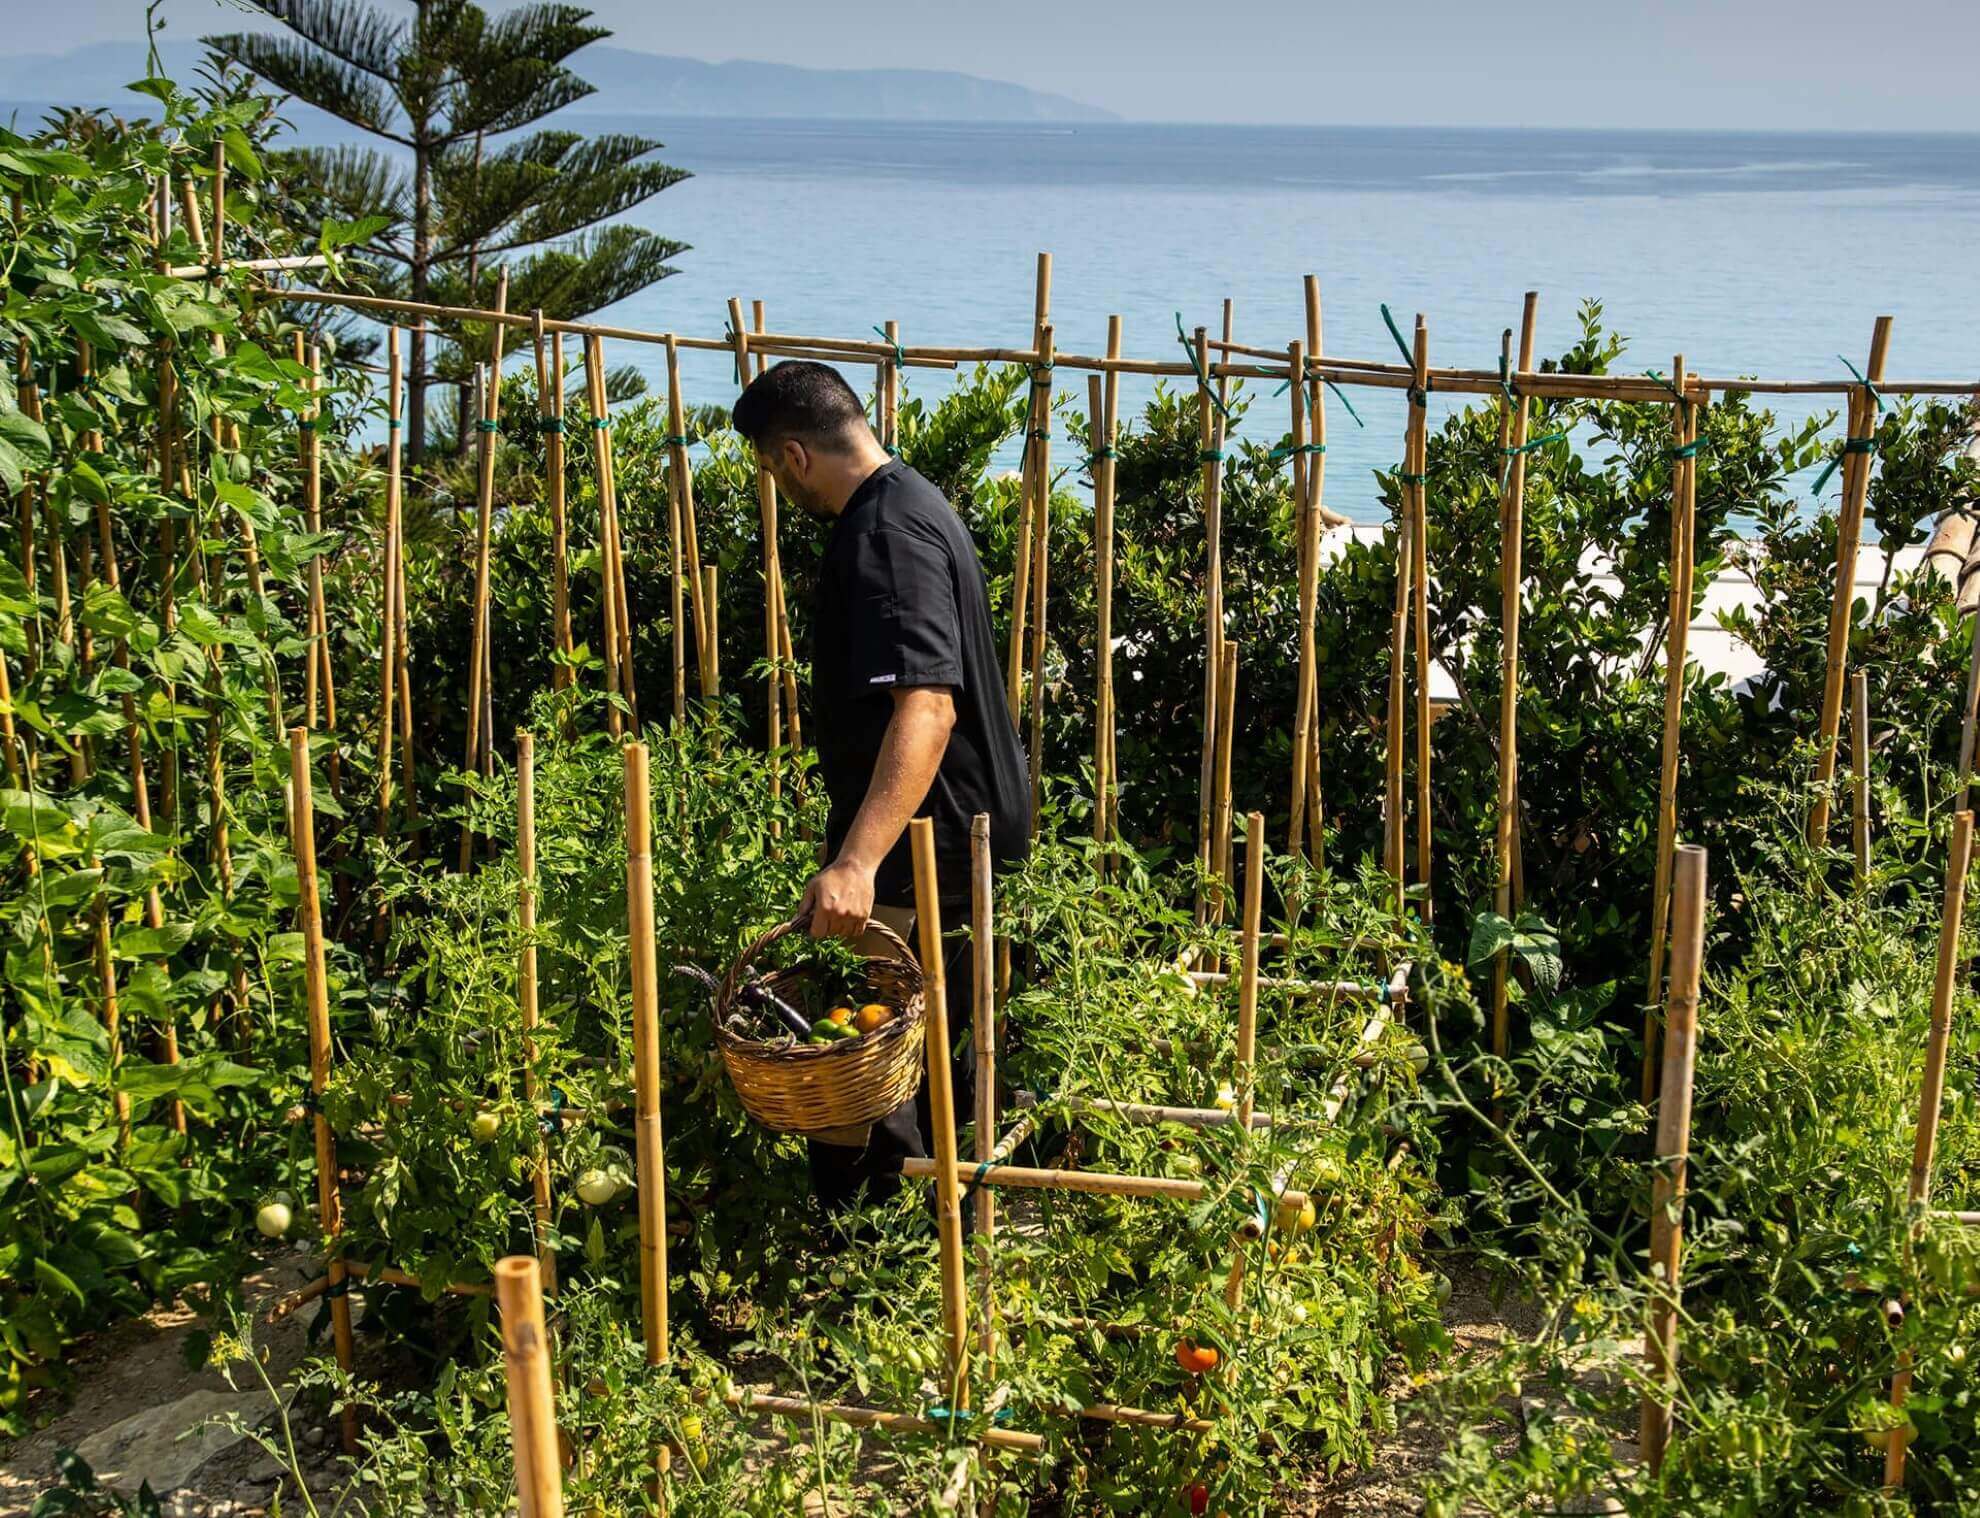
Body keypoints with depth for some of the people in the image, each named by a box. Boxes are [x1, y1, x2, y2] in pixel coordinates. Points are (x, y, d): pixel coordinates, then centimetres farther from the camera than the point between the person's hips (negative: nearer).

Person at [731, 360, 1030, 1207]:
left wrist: (858, 860, -44)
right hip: (954, 829, 11)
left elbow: (926, 704, -34)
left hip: (925, 845, -11)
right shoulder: (908, 504, 13)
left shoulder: (886, 533, -22)